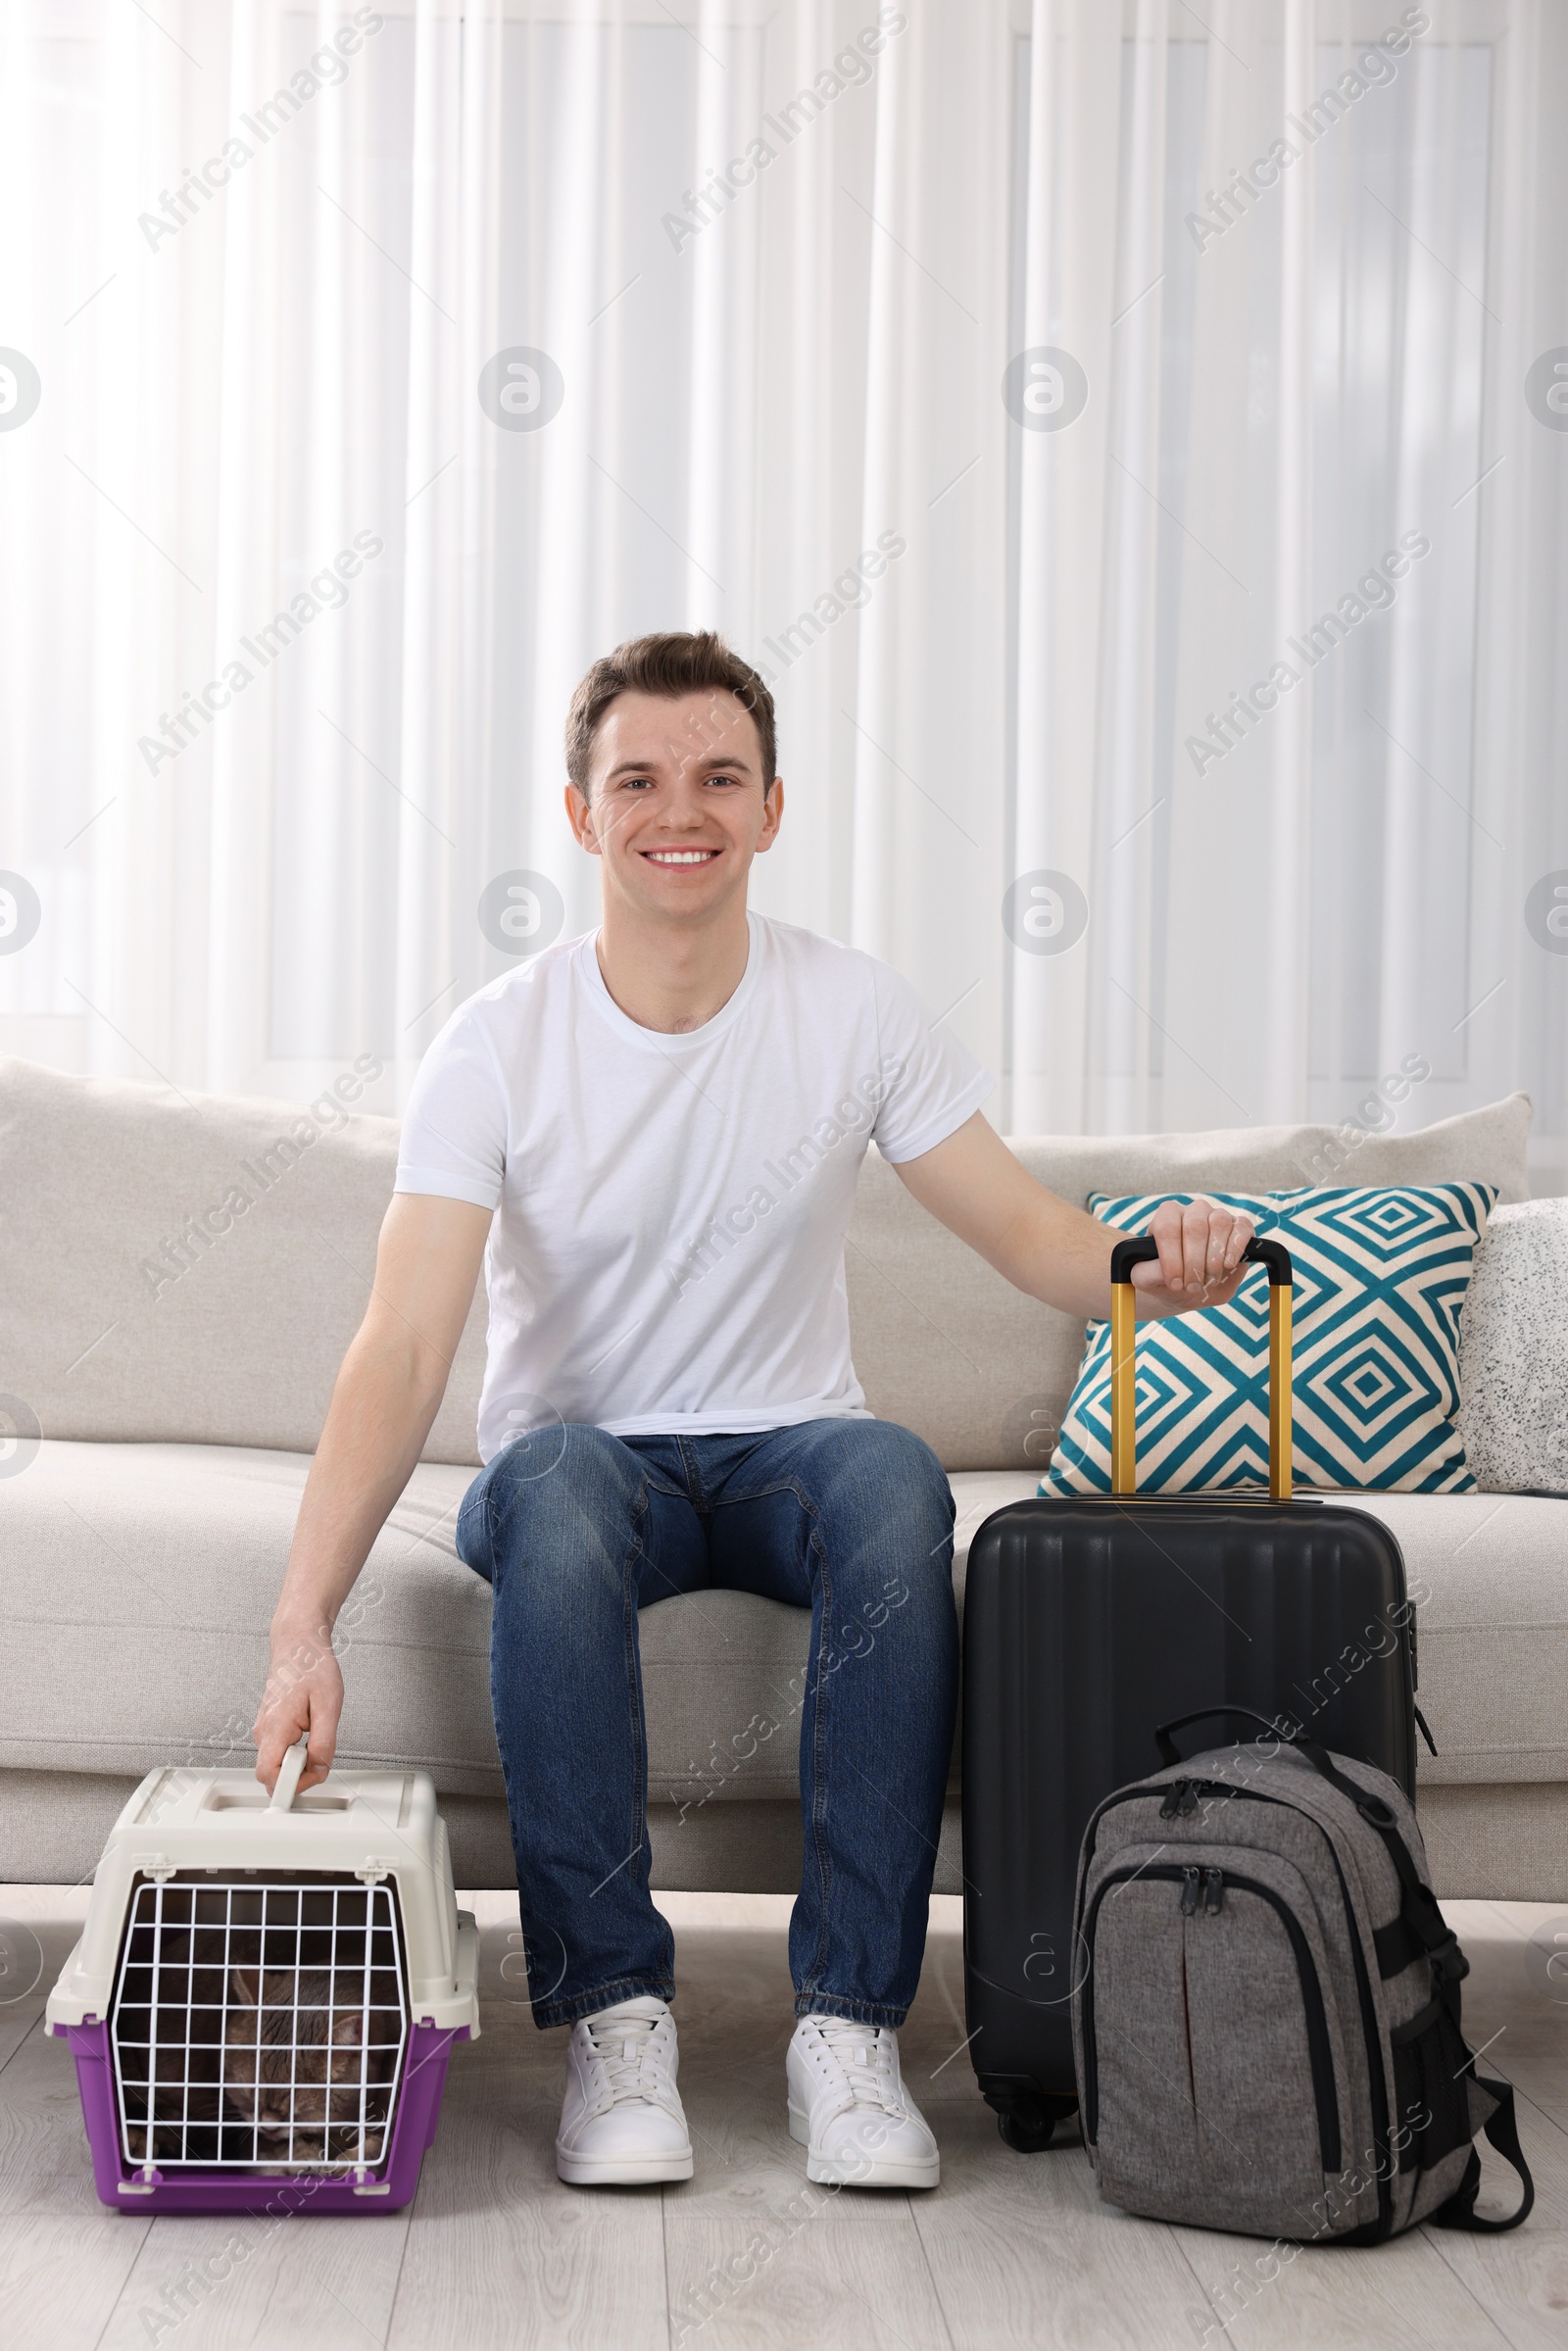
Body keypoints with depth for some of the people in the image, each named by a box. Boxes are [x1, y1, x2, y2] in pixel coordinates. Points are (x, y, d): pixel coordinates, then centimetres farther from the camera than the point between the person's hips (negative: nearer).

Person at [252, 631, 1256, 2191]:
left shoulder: (856, 1015, -5)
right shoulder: (498, 1046, -12)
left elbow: (1024, 1228, -3)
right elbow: (405, 1344, -21)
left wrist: (1150, 1270, -28)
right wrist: (303, 1621, -33)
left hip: (783, 1450, 1)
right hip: (583, 1458, -1)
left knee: (894, 1480, -34)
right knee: (557, 1483, -37)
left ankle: (849, 2019, -26)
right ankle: (612, 2013, -26)